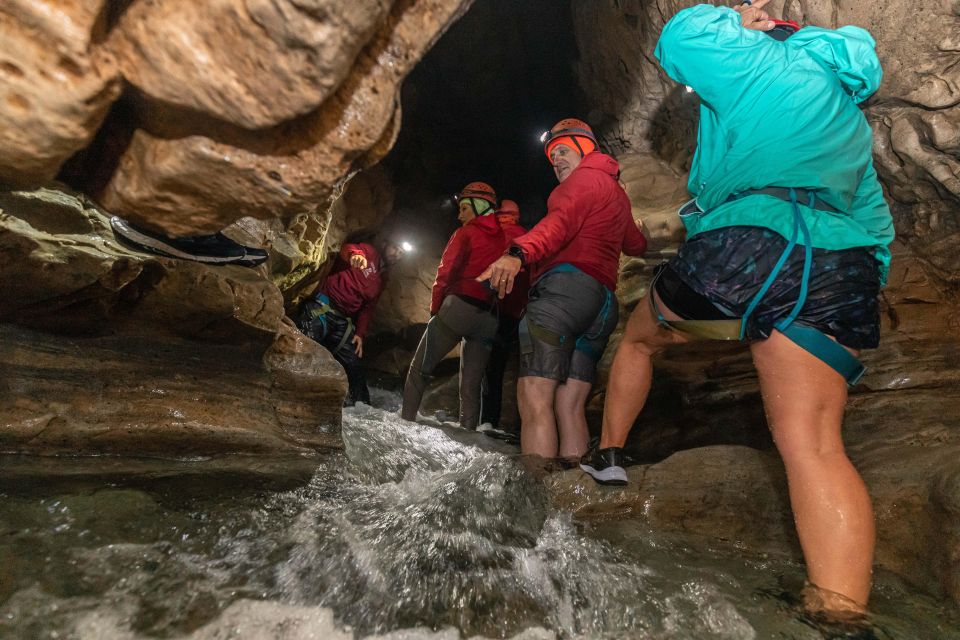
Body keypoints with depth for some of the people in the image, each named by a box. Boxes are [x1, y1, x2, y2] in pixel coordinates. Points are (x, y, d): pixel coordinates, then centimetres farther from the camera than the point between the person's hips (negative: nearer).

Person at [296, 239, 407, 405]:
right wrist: (355, 254, -40)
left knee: (355, 366, 7)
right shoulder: (368, 251, 6)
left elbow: (368, 308, 17)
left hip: (343, 321, 7)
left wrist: (360, 334, 6)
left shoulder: (382, 280, 22)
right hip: (324, 305, -7)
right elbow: (347, 249, -16)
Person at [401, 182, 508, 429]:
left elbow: (445, 272, -4)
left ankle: (406, 420, 4)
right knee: (471, 386, 9)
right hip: (490, 318, 5)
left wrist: (435, 308, 4)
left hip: (460, 307, -5)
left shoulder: (466, 233, 4)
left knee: (419, 368, 6)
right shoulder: (505, 239, 17)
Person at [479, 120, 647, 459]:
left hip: (566, 283, -9)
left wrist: (518, 253, -32)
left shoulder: (587, 177, 8)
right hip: (602, 302, 9)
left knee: (534, 399, -18)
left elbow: (562, 220, -15)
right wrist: (632, 227, 73)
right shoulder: (617, 192, 34)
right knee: (570, 405, 3)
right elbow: (635, 243, 49)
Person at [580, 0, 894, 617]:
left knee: (639, 338, 20)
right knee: (813, 444, -7)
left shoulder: (768, 60, 14)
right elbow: (871, 214, 34)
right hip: (839, 274, 6)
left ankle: (607, 456, 27)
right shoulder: (850, 114, 34)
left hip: (741, 251, -5)